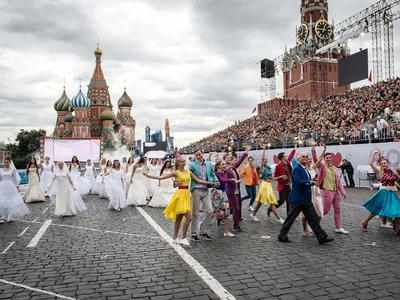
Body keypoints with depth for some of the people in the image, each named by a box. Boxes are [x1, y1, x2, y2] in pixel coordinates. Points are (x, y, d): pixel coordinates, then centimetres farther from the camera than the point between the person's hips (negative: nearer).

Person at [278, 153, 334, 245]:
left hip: (307, 199, 9)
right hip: (298, 199, -9)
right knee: (290, 219, 2)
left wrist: (312, 181, 0)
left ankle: (322, 237, 15)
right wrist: (311, 182, -21)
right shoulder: (296, 169, -14)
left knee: (314, 219, 9)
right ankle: (282, 236, 15)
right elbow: (298, 181, -29)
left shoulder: (305, 169, 16)